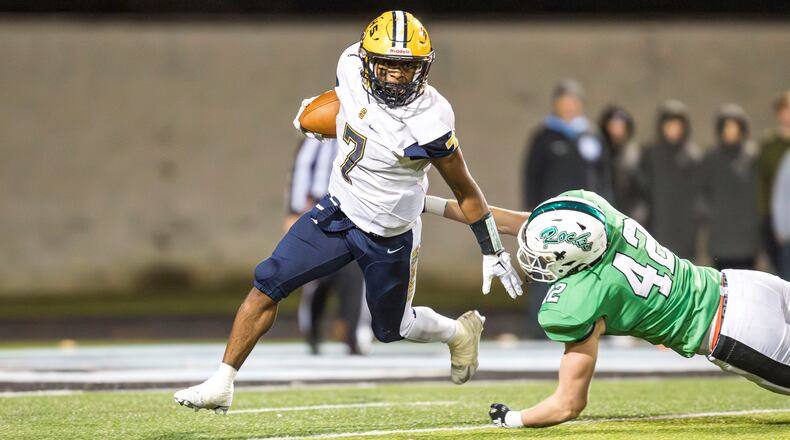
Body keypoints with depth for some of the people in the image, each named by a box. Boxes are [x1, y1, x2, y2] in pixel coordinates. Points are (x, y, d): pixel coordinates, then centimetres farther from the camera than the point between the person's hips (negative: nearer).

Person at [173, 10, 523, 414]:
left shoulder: (429, 123, -28)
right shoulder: (352, 68, -16)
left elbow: (466, 192, -14)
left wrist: (493, 253, -8)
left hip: (388, 236, -5)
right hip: (338, 212, 5)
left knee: (392, 330, 14)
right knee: (269, 283, -8)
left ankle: (460, 331, 46)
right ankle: (221, 385, -3)